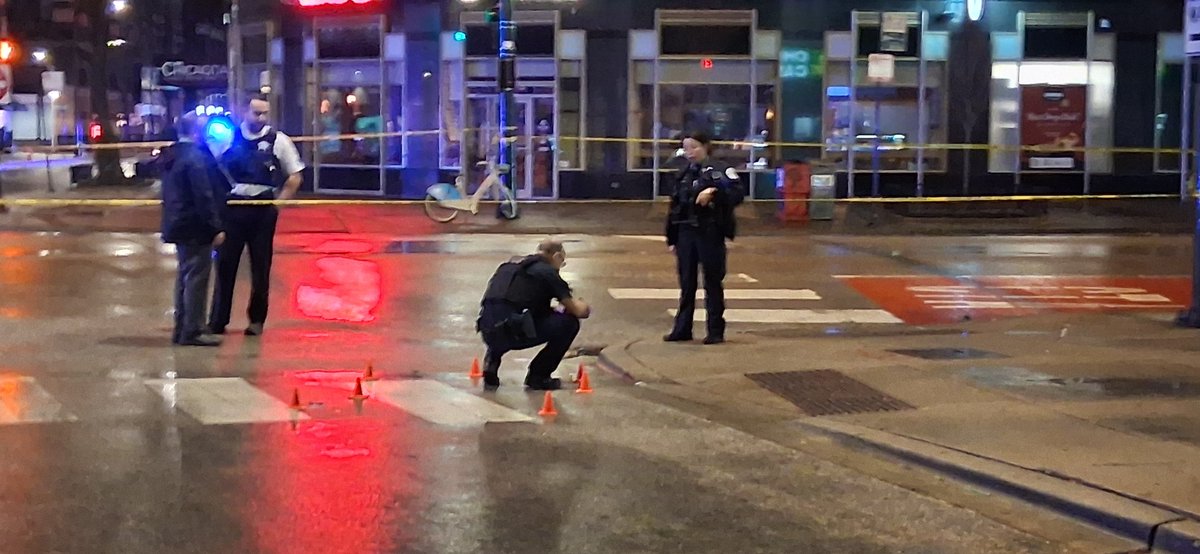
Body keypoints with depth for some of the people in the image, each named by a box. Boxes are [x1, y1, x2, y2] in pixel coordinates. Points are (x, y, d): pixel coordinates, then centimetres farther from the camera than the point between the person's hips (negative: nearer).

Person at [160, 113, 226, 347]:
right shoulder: (195, 157, -18)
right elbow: (204, 196, -21)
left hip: (177, 225, 10)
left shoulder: (173, 155, 12)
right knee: (197, 278, -5)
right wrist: (216, 228, -19)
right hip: (195, 228, -10)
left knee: (185, 277, 16)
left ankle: (182, 330, 21)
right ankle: (192, 332, -4)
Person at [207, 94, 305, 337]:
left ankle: (257, 319, 16)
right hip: (233, 207, 1)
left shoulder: (278, 140, 0)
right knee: (225, 263, 2)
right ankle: (218, 320, 9)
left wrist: (279, 202, 1)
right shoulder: (228, 137, 2)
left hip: (263, 210, 0)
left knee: (261, 267, 5)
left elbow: (295, 176, 7)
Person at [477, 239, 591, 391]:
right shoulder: (547, 271, 4)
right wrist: (585, 308, 26)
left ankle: (491, 364, 20)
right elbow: (579, 310, 1)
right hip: (513, 333, -7)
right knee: (569, 322, 7)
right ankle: (538, 377, 12)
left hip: (488, 333, 7)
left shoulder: (509, 265, 24)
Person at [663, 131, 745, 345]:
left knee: (713, 283, 1)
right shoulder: (683, 175, 13)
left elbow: (738, 194, -13)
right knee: (686, 283, 10)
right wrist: (671, 238, 12)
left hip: (710, 233, -5)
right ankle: (682, 329, 18)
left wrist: (713, 194, -25)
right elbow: (675, 207, 15)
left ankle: (716, 331, 8)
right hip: (685, 233, 5)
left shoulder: (719, 170, -4)